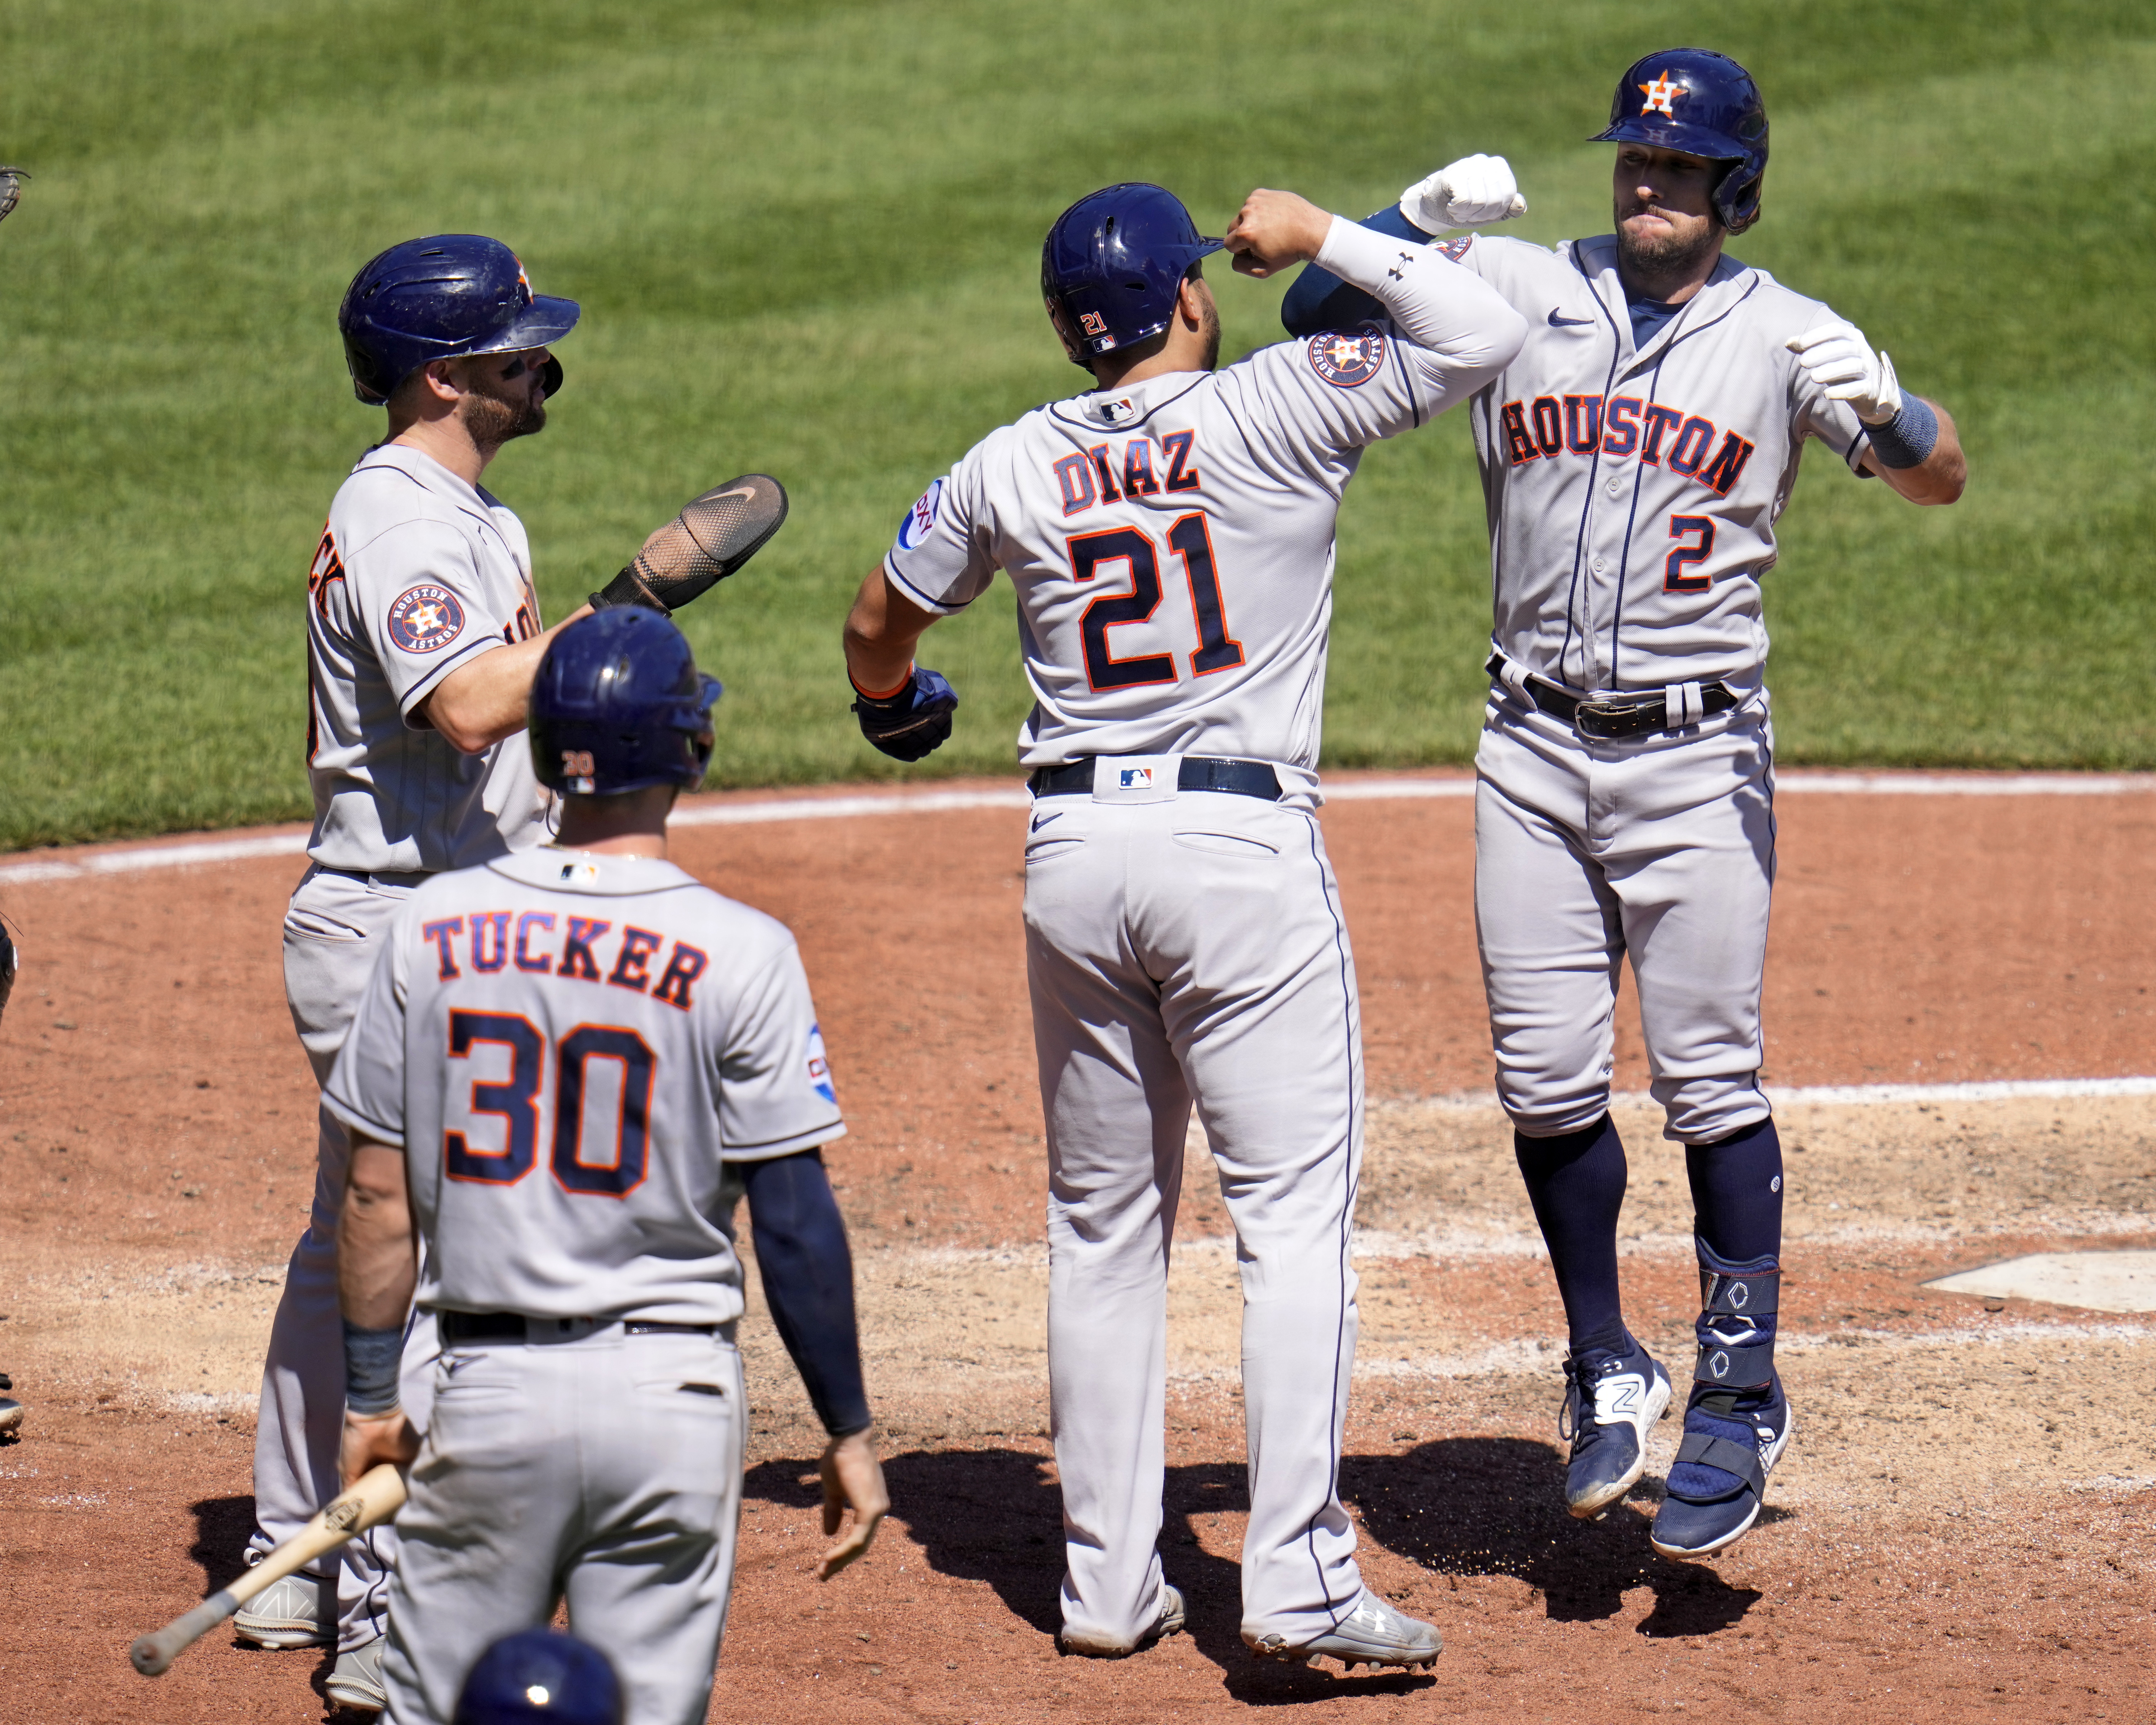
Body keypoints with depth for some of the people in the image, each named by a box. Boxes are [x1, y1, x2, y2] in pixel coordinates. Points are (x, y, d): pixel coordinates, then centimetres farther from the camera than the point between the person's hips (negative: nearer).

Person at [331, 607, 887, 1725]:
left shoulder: (433, 927, 0)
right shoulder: (741, 952, -7)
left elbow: (379, 1195, 4)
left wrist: (370, 1399, 13)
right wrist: (848, 1433, 2)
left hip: (487, 1383, 1)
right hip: (671, 1384, -1)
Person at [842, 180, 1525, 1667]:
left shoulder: (1012, 467, 7)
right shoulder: (1275, 410, -6)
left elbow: (878, 627, 21)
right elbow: (1484, 332, -8)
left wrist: (897, 705, 44)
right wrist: (1321, 239, 3)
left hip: (1074, 852, 4)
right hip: (1246, 844, -4)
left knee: (1105, 1228, 13)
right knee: (1294, 1216, -3)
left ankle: (1109, 1579, 15)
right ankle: (1299, 1575, -11)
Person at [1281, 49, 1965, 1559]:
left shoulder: (1785, 333, 0)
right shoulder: (1519, 290, 6)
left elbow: (1944, 479, -7)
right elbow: (1319, 317, 4)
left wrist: (1881, 416, -30)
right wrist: (1424, 216, -13)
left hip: (1699, 752, -3)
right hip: (1536, 749, 3)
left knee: (1711, 1081, -5)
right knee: (1548, 1081, 3)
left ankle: (1741, 1399, 4)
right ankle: (1606, 1372, 18)